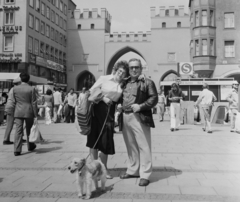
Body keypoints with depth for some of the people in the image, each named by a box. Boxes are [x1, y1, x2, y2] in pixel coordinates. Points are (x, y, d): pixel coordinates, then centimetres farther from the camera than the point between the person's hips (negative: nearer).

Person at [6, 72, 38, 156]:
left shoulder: (15, 88, 0)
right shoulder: (31, 89, -7)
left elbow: (13, 102, 3)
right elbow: (34, 103, -6)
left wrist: (13, 113, 13)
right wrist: (35, 115, -1)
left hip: (18, 112, 1)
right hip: (29, 112, -1)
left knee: (18, 131, 1)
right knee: (29, 130, 15)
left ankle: (17, 150, -4)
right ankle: (30, 146, 30)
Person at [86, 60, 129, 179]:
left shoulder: (123, 85, 7)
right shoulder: (104, 79, -3)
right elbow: (91, 91, -4)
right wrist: (103, 98, -17)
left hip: (110, 112, 4)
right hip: (98, 109, -3)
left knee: (106, 141, 8)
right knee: (94, 139, 0)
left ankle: (104, 168, 23)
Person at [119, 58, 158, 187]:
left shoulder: (147, 82, 1)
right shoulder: (125, 82, 18)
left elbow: (154, 99, -6)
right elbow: (120, 98, 26)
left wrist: (140, 106, -17)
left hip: (139, 117, -6)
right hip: (125, 117, 6)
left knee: (143, 146, -3)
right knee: (131, 146, 14)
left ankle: (145, 175, 3)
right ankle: (133, 171, 27)